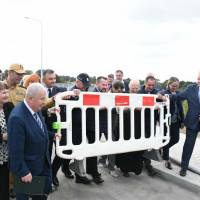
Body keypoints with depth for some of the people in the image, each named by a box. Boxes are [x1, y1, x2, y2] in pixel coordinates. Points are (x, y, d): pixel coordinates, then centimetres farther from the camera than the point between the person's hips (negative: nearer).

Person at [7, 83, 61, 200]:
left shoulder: (37, 109, -5)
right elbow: (16, 149, -26)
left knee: (47, 186, 21)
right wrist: (23, 172, -20)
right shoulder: (17, 117, -31)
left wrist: (52, 135, -1)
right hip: (28, 166, -7)